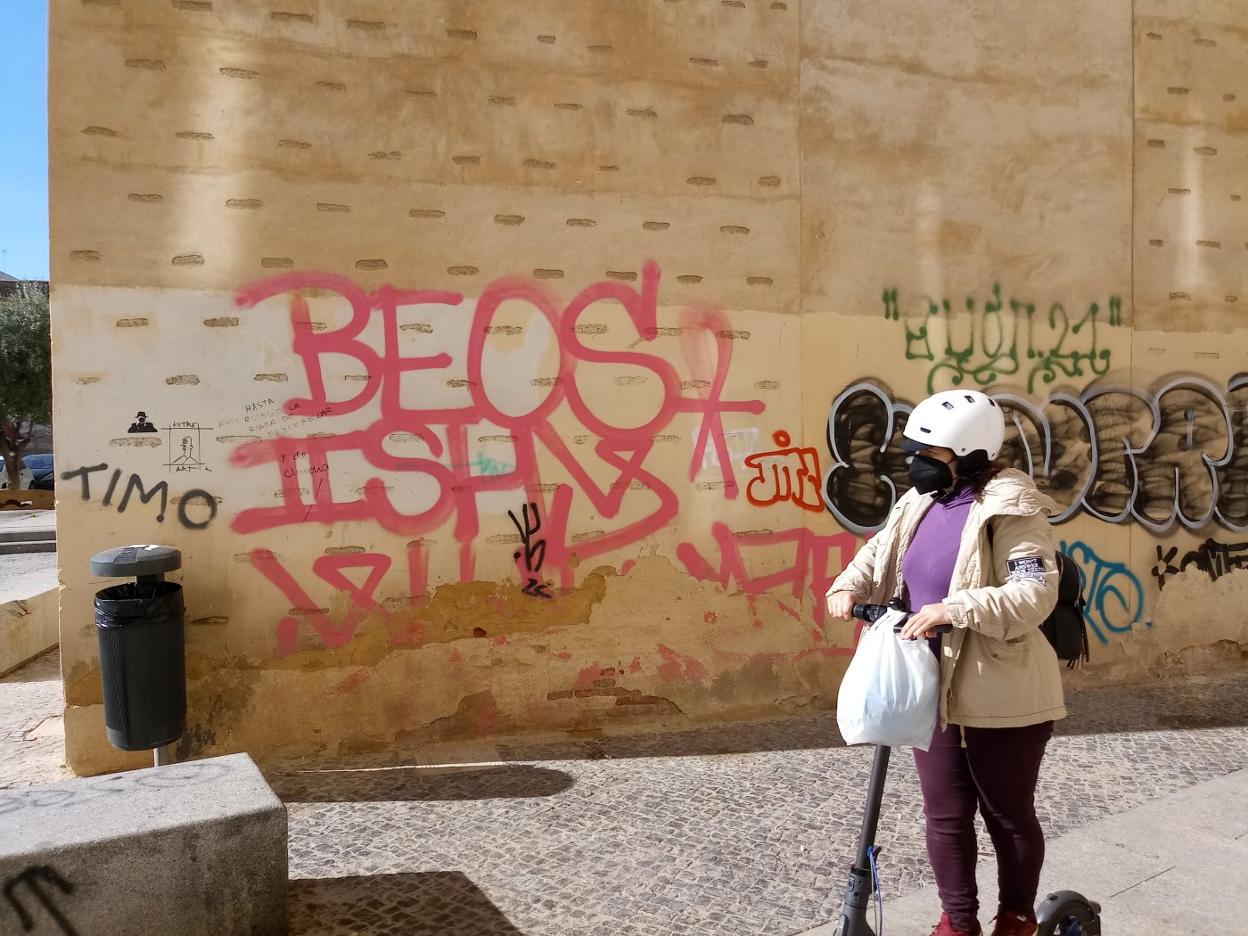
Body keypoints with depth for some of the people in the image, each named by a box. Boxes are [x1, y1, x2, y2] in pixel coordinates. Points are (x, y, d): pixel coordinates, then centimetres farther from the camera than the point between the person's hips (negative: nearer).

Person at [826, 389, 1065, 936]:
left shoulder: (1009, 508, -18)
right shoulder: (922, 503, 6)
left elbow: (1035, 594, -27)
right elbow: (881, 551, 18)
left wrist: (954, 609, -35)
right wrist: (850, 586, -2)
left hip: (1000, 697, -7)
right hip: (935, 691, 7)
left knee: (1008, 815, 14)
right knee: (944, 814, 15)